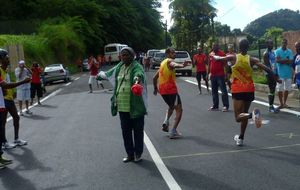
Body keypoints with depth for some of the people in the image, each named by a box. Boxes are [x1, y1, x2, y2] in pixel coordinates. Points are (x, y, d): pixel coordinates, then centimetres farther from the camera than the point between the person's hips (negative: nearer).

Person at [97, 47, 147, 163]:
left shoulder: (136, 67, -9)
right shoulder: (119, 67, 12)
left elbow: (139, 73, -34)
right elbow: (109, 74, 33)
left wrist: (138, 78, -57)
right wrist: (100, 75, 50)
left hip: (135, 106, -6)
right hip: (122, 106, 6)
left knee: (138, 130, 6)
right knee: (125, 131, 11)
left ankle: (138, 153, 21)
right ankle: (130, 154, 25)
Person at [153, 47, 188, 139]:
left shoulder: (162, 63, 19)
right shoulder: (169, 61, -7)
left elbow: (155, 77, 24)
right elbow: (174, 65, -35)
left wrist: (155, 88, 36)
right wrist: (182, 65, -56)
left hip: (162, 90, 8)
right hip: (171, 90, -8)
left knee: (171, 106, 30)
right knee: (179, 110, 0)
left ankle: (166, 122, 10)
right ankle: (174, 132, -7)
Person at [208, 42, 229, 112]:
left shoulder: (221, 53, -7)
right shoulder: (211, 54, 12)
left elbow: (225, 64, -9)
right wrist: (208, 73, 18)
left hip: (220, 75, -7)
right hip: (213, 75, 7)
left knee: (223, 90, -5)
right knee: (214, 91, 12)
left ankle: (226, 106, -2)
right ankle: (215, 106, 21)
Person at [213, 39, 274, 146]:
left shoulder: (233, 57, -2)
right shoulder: (252, 59, -1)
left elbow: (218, 58, 10)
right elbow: (265, 68, -11)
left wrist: (213, 56, 31)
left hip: (237, 90, -2)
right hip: (249, 89, 3)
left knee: (238, 117, -4)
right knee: (244, 114, 19)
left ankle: (252, 114, -36)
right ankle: (240, 138, 25)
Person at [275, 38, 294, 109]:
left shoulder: (290, 51, 5)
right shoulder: (277, 51, -2)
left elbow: (291, 62, -6)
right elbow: (277, 60, -16)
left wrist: (282, 60, -10)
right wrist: (286, 60, -10)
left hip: (288, 73, 3)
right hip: (280, 73, -3)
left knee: (287, 89, 9)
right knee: (280, 89, -1)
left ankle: (284, 103, 21)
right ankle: (281, 103, 8)